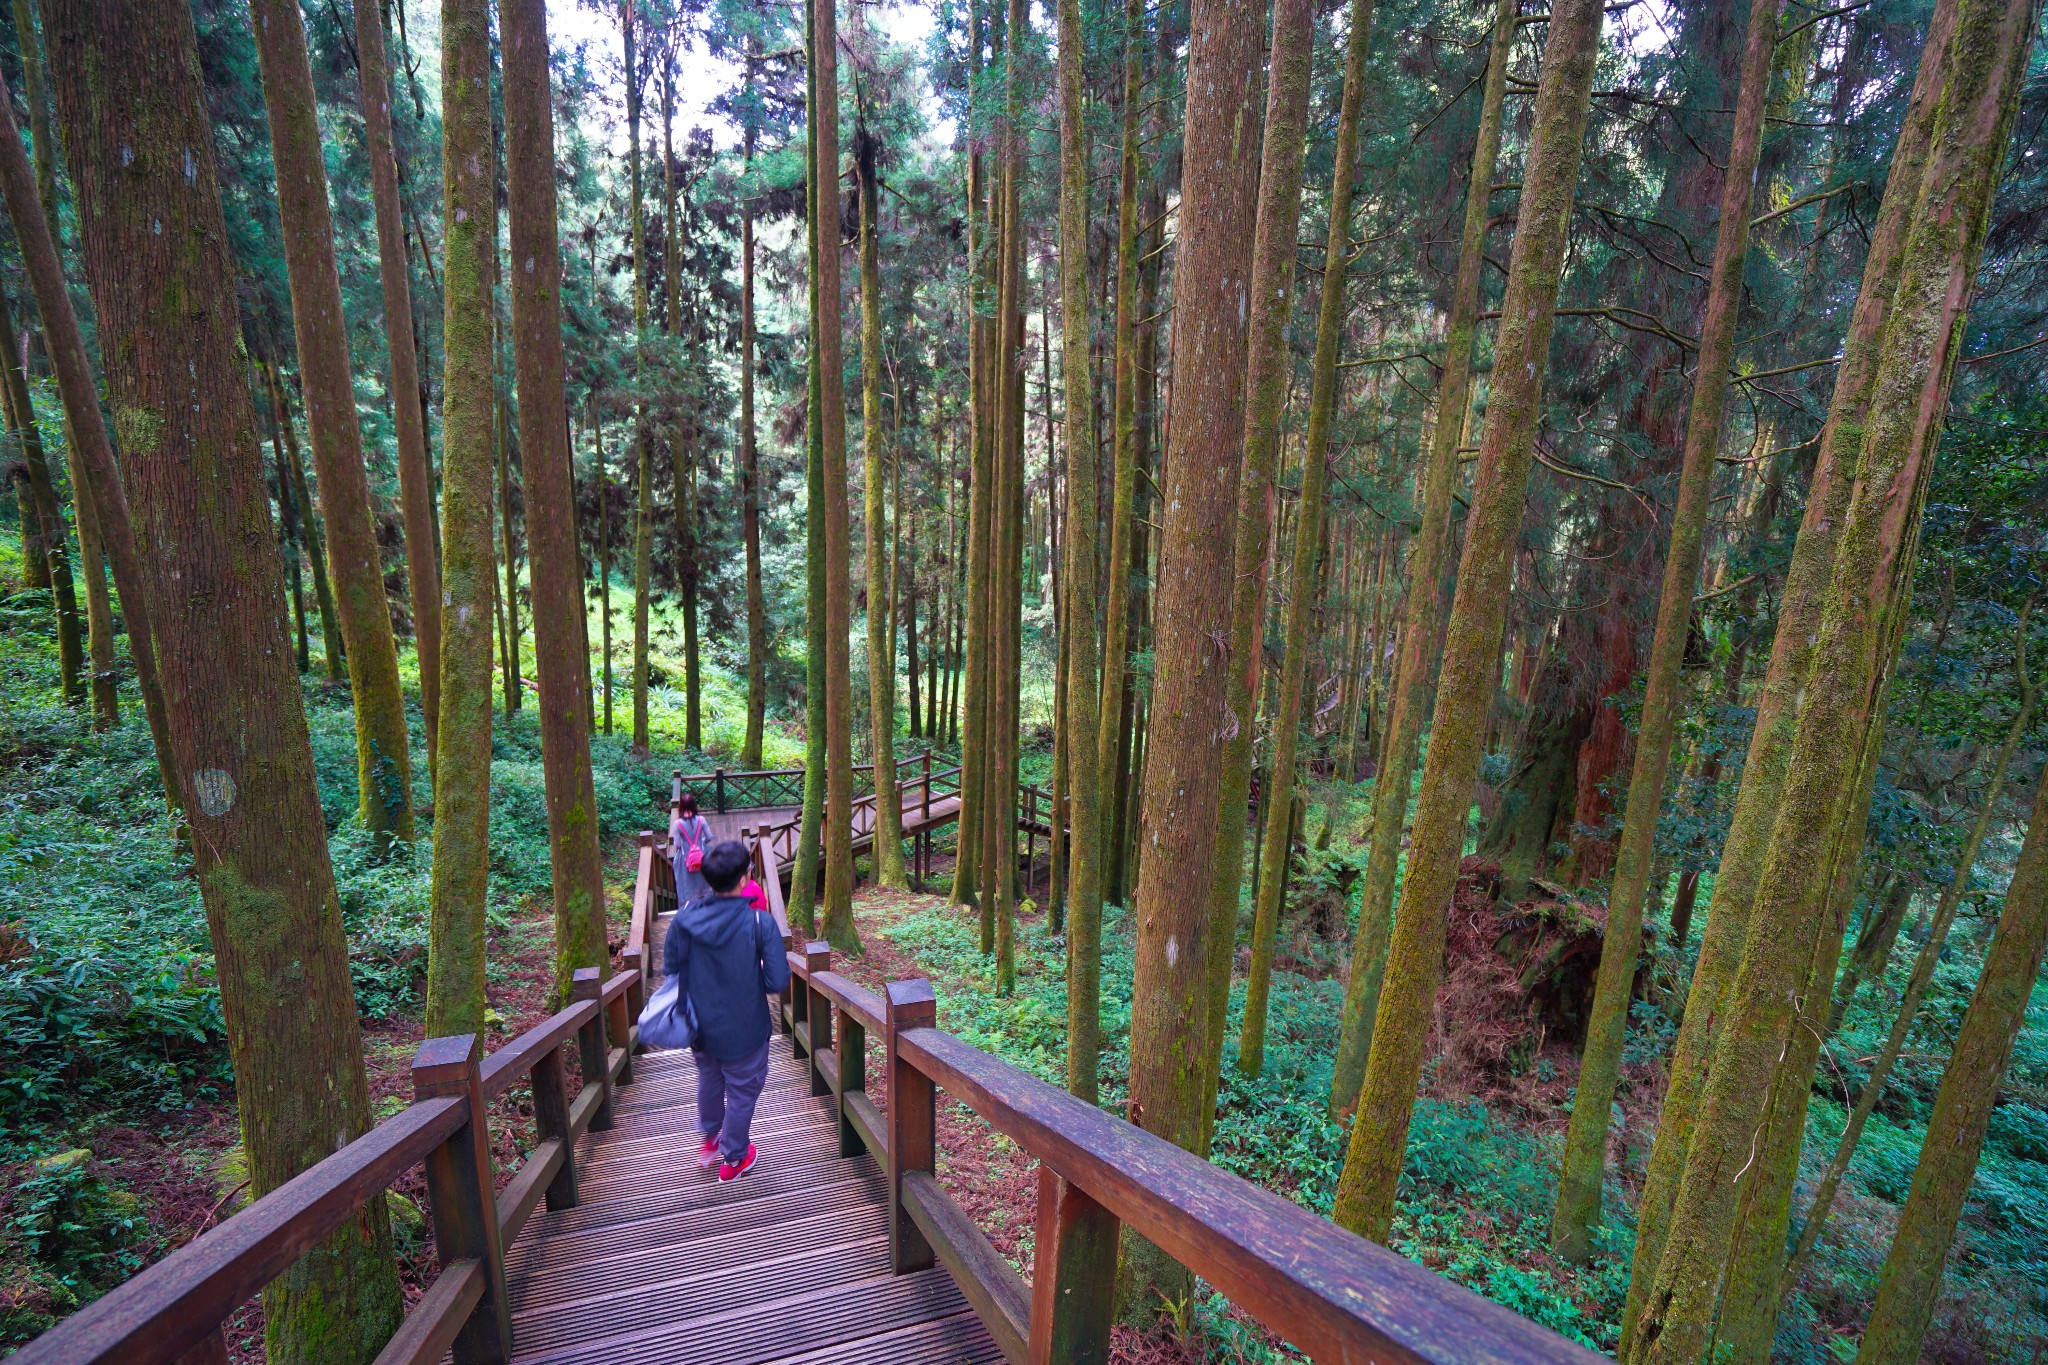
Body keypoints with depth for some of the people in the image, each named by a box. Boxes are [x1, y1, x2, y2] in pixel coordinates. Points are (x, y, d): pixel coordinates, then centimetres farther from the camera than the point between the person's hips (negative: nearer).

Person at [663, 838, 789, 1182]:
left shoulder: (684, 918, -16)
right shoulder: (760, 923, -26)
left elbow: (670, 968, -3)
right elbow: (778, 982, -23)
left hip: (699, 1027, 4)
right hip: (744, 1031, -4)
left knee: (709, 1079, 31)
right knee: (742, 1093, 19)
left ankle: (709, 1138, 52)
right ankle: (733, 1158, 38)